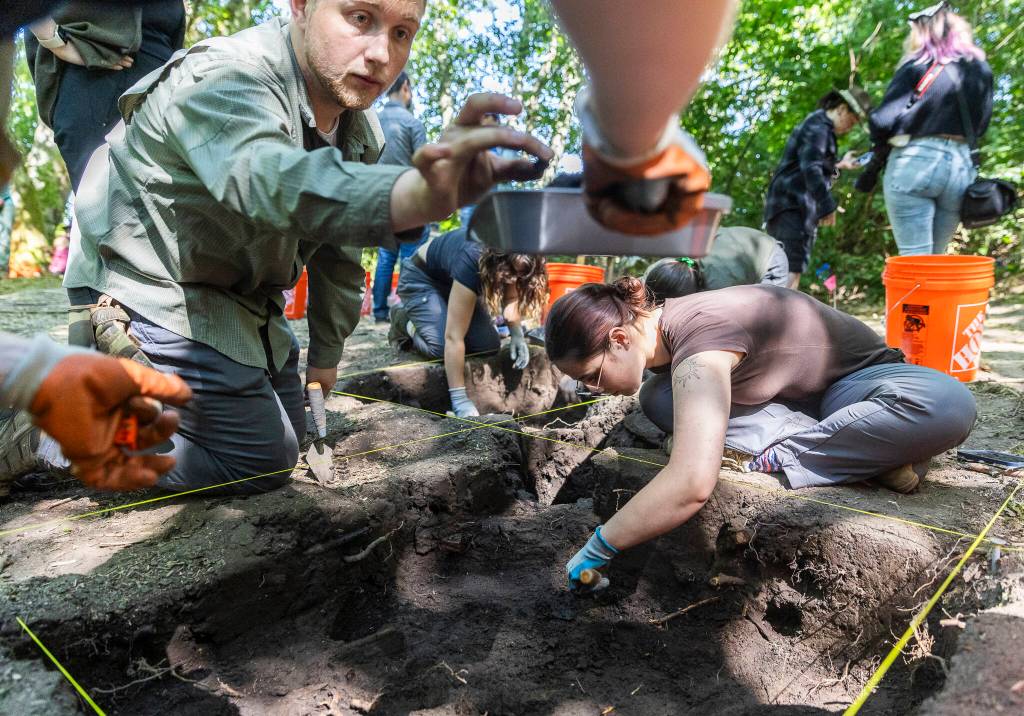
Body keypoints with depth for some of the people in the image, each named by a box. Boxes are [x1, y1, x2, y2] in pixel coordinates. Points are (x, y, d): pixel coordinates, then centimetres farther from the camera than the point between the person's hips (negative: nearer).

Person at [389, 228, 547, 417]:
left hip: (450, 280, 6)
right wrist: (459, 399, -42)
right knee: (442, 346, -26)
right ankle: (405, 321, 5)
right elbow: (454, 338, -41)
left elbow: (510, 297, -2)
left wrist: (517, 334, -19)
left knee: (488, 346, -8)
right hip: (420, 279, -6)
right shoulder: (471, 262, -41)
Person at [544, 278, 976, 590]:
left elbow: (692, 484, -47)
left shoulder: (697, 337, -36)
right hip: (792, 399, 7)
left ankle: (774, 460, -25)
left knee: (949, 406, -39)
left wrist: (597, 548, -37)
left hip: (854, 377, -7)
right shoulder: (657, 328, -10)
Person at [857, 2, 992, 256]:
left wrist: (876, 162, 6)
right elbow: (981, 125, 19)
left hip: (914, 162, -5)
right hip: (961, 165, 5)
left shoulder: (917, 66, 0)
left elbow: (884, 119, -7)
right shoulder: (980, 70, 15)